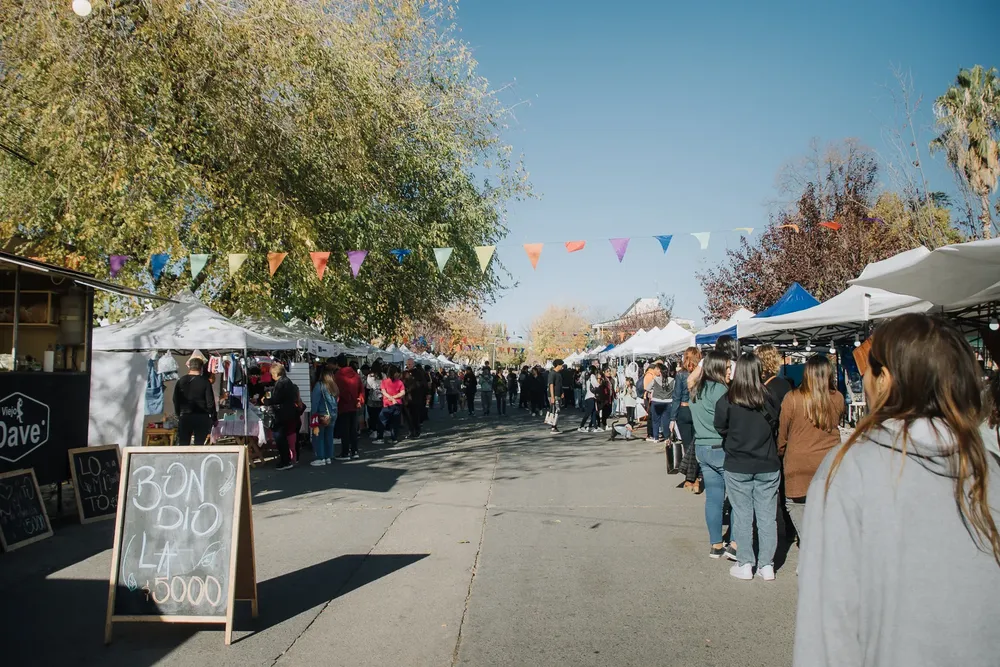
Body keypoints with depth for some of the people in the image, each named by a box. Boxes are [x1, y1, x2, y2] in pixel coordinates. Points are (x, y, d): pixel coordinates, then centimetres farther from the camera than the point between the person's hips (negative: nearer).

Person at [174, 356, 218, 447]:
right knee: (199, 444, 3)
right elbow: (210, 402, -8)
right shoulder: (205, 382, -8)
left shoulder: (180, 381, 2)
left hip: (184, 417, 2)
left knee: (183, 444, 8)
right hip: (202, 418, -2)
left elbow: (175, 401, 7)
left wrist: (178, 415, 19)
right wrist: (214, 418, 2)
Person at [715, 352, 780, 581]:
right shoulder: (768, 399, -10)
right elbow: (775, 424, 2)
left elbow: (720, 428, -2)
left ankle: (745, 565, 16)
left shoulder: (727, 401, -13)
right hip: (767, 465, 1)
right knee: (767, 516, 11)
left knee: (742, 515, 9)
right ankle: (767, 566, 19)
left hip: (737, 467, -1)